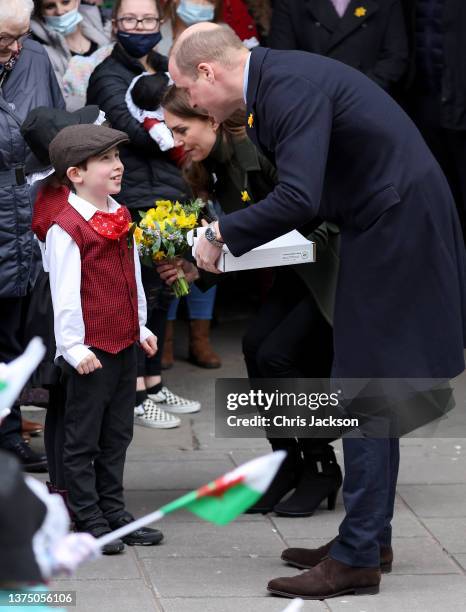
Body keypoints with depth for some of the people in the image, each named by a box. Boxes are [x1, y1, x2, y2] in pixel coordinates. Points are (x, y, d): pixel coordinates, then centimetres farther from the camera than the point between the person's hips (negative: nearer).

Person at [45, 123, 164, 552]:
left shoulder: (121, 219, 11)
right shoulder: (66, 228, -15)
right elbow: (65, 292, -17)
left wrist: (140, 327, 19)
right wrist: (74, 347, -19)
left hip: (125, 344, 8)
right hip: (89, 350, -8)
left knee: (117, 435, 14)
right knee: (84, 439, 2)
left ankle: (113, 511, 23)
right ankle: (89, 520, 8)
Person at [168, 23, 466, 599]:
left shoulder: (291, 86, -22)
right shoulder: (275, 77, 9)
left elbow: (298, 197, -31)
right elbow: (299, 189, 18)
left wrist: (223, 232, -18)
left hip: (395, 227, -10)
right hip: (384, 226, 10)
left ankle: (357, 558, -1)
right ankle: (369, 536, 24)